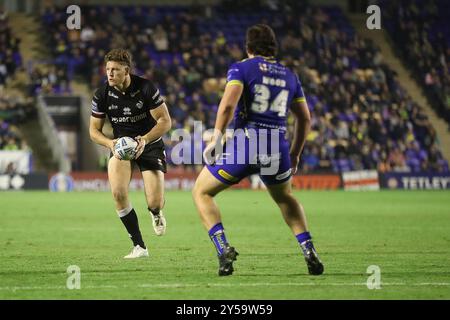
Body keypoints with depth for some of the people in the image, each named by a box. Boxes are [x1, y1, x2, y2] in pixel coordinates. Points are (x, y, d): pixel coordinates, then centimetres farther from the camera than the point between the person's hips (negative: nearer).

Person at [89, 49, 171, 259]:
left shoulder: (145, 88, -18)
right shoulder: (102, 95, -11)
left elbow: (165, 121, -13)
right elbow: (94, 130, -1)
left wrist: (145, 139, -29)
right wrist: (110, 143, -22)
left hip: (150, 144, -2)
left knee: (155, 203, -14)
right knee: (118, 192, -24)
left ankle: (156, 214, 30)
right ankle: (139, 247, -11)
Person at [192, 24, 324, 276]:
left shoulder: (241, 68, 2)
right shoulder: (289, 76, 17)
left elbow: (228, 104, -14)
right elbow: (305, 118, 19)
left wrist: (216, 139, -9)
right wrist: (295, 155, 28)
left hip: (245, 143, -4)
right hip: (277, 147, 4)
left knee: (202, 193, 14)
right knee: (285, 198, 33)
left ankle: (224, 249, -5)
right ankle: (310, 253, 17)